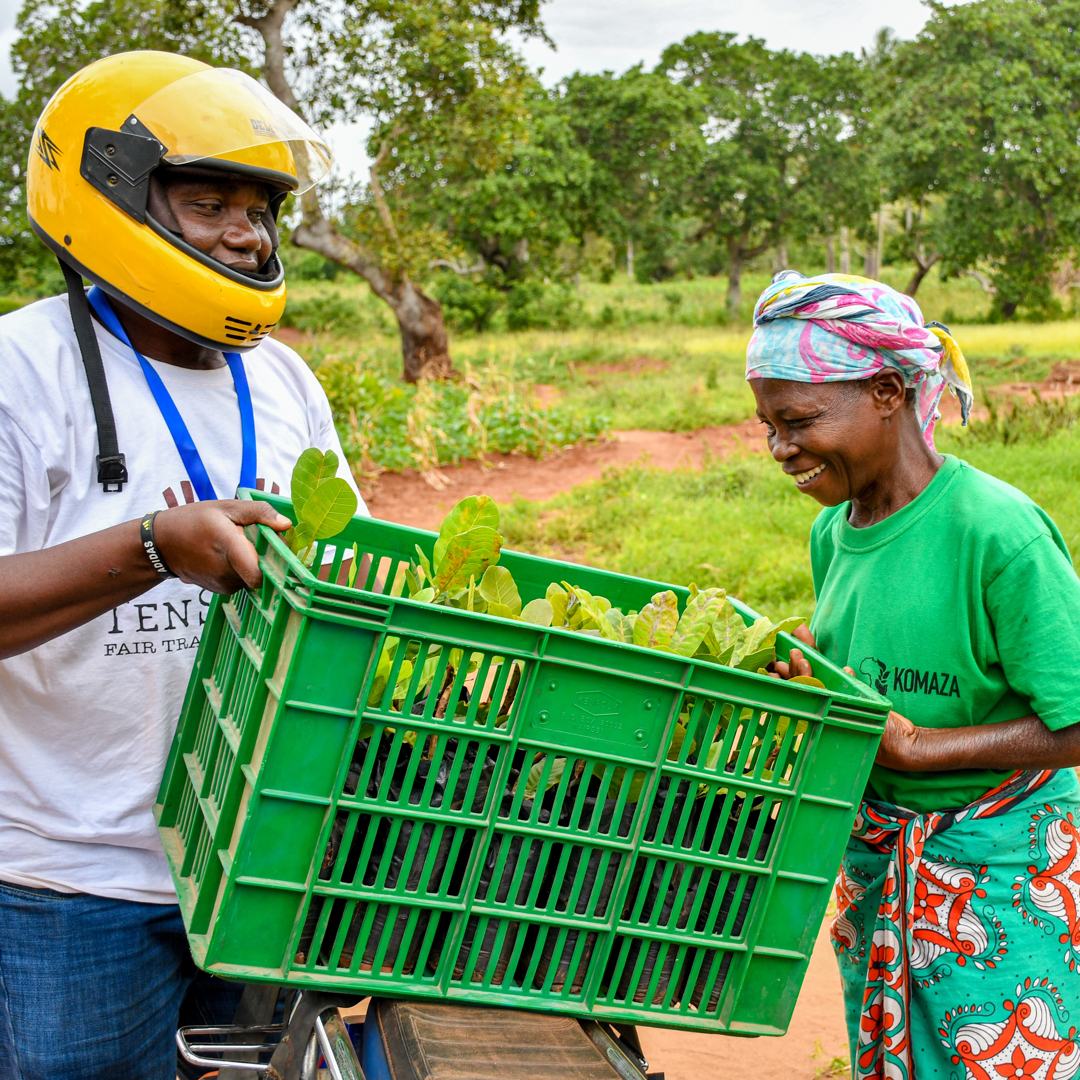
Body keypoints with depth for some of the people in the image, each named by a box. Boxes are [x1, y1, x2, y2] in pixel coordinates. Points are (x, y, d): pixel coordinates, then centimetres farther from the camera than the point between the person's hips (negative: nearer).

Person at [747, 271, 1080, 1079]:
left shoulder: (998, 534, -22)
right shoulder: (833, 532, 1)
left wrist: (913, 745, -25)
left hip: (1001, 865, -7)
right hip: (875, 858, 7)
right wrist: (803, 685, -8)